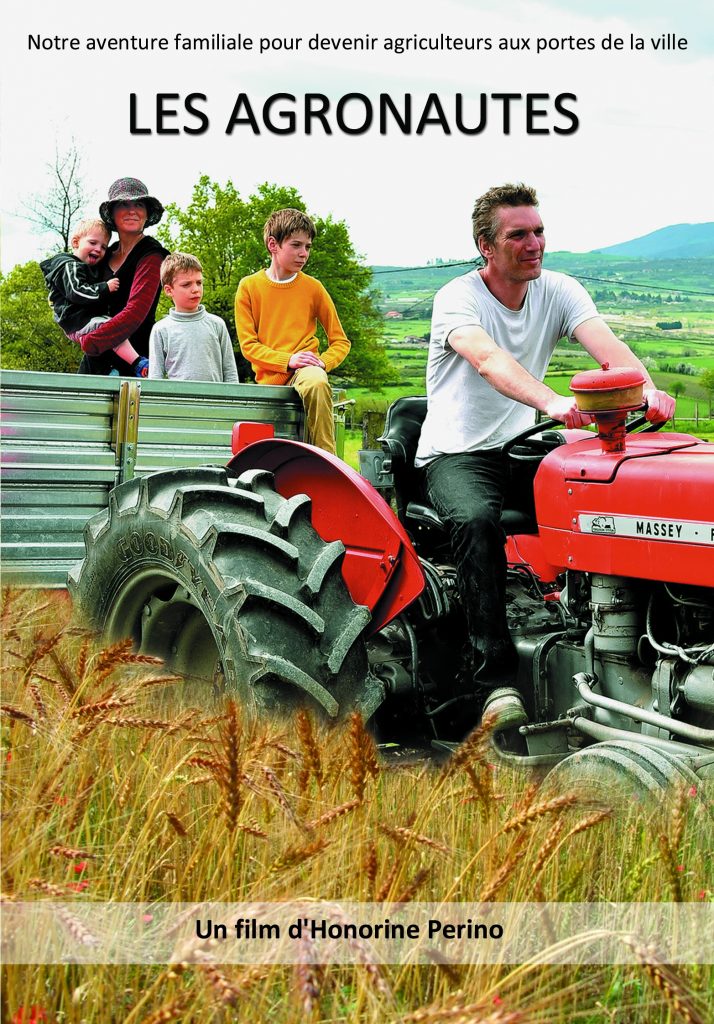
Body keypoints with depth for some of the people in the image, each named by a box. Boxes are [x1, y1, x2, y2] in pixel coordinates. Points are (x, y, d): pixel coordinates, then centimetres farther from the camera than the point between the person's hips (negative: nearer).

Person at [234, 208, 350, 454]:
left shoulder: (313, 288, 7)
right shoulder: (249, 287, 4)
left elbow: (341, 341, 11)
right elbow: (248, 344, -1)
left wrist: (322, 362, -11)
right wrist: (288, 359, -16)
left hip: (304, 369, -1)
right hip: (269, 378, 1)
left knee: (316, 382, -37)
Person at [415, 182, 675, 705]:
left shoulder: (559, 292, 1)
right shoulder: (457, 298, -13)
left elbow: (607, 345, -18)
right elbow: (489, 359, -34)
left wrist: (647, 391, -40)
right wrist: (552, 401, -53)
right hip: (457, 453, -5)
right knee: (477, 519, -35)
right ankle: (492, 668, -30)